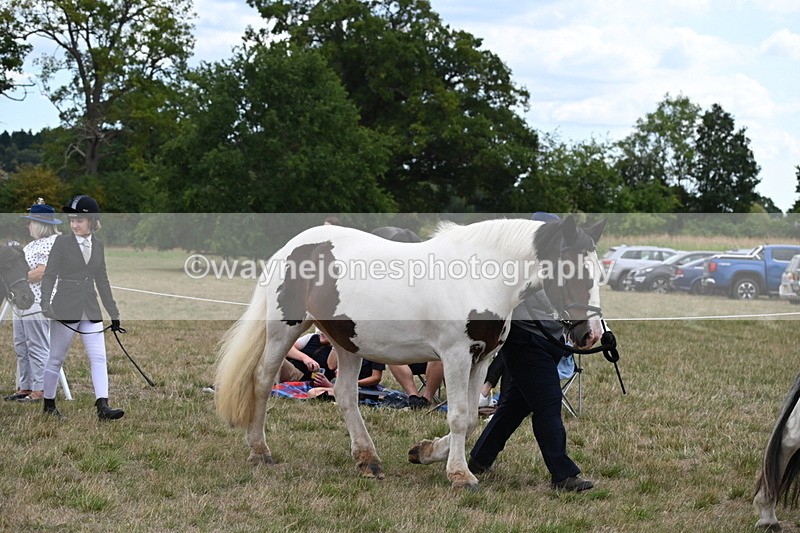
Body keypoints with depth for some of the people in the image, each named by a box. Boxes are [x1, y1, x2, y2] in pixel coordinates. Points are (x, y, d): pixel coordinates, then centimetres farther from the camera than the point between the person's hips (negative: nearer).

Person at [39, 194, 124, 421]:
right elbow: (49, 275, -6)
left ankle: (103, 406, -13)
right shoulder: (62, 242, -4)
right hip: (65, 309, -4)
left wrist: (114, 313, 15)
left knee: (99, 357, -7)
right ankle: (49, 404, 19)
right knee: (56, 359, 6)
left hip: (91, 310, 4)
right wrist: (45, 304, -21)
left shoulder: (98, 245, 8)